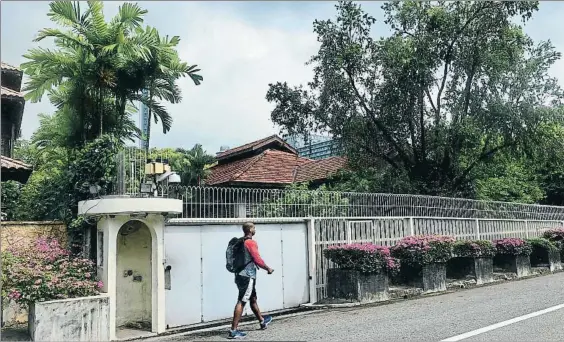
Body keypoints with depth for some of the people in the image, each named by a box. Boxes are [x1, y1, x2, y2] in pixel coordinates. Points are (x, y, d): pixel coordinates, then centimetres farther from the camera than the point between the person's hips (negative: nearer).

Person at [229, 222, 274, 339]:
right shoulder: (251, 243, -14)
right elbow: (258, 259, -15)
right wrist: (268, 269, -1)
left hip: (240, 275, 9)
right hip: (248, 276, -9)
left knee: (253, 299, 22)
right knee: (241, 302, -8)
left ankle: (262, 321, 39)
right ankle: (233, 330, -8)